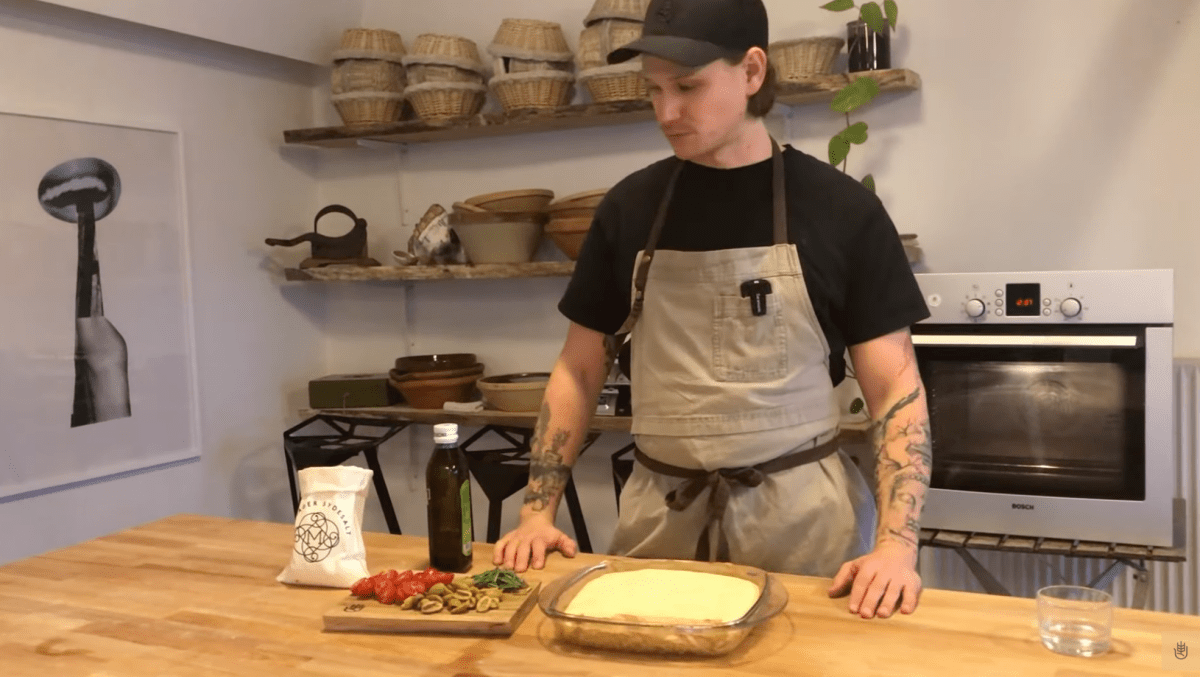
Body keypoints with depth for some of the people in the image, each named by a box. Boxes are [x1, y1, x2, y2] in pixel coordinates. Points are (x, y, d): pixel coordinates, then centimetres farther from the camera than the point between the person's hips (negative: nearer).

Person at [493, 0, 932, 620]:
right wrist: (537, 511, -1)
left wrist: (896, 544, -17)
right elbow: (579, 370, 8)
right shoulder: (630, 206, 3)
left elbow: (894, 386, -4)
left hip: (800, 513, -2)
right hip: (659, 514, 2)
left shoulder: (841, 209, -5)